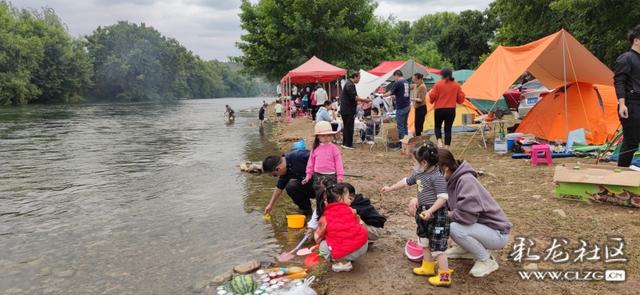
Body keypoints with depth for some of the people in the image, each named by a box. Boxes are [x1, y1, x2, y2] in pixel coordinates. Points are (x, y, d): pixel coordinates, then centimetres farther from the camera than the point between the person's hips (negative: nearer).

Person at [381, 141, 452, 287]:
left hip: (436, 215, -10)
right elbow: (406, 181, 20)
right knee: (425, 242, 22)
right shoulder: (419, 174, 6)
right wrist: (390, 188, 27)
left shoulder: (437, 177, -22)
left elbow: (443, 198, -26)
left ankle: (444, 276, 4)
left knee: (437, 246, -5)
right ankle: (428, 267, 37)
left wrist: (430, 211, -33)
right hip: (424, 212, 10)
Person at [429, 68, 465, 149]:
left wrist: (431, 100, 14)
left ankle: (439, 141, -9)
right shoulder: (456, 85, 2)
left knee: (438, 126, 15)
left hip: (439, 109, -2)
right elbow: (461, 98, 4)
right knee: (448, 128, 8)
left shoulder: (438, 84, -8)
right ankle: (446, 147, 4)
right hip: (451, 110, 2)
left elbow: (432, 96, -8)